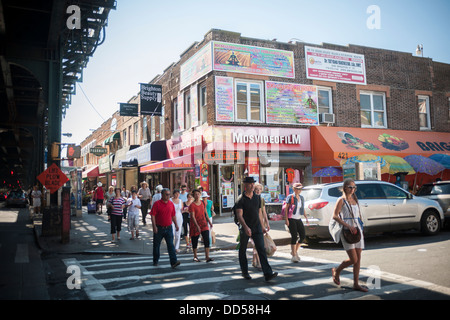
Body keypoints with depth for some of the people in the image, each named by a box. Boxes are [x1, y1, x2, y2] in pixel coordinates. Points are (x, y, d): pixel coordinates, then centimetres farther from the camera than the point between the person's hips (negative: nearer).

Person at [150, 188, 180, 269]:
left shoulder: (171, 204, 7)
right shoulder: (157, 204, -7)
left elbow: (173, 215, 16)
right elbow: (153, 215, -10)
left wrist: (176, 224, 12)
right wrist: (154, 226, -17)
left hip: (168, 228, 3)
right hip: (159, 228, -2)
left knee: (171, 245, -6)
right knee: (156, 245, 10)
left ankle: (174, 262, -11)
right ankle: (155, 261, 26)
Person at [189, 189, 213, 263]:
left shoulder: (202, 203, 7)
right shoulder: (192, 205, -10)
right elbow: (192, 216, -16)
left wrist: (209, 221, 17)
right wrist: (197, 226, -23)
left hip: (204, 224, 4)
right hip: (195, 225, -4)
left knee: (207, 240, -6)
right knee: (195, 241, 6)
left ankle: (207, 257, -6)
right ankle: (195, 257, 21)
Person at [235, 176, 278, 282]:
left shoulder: (257, 197, 8)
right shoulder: (241, 199, -8)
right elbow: (239, 215, -17)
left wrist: (262, 227, 18)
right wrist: (245, 227, -31)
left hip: (257, 228, 3)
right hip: (245, 228, -3)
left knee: (261, 249, -7)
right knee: (243, 250, 10)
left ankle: (268, 273, -13)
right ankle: (244, 272, 26)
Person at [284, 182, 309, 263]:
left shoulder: (301, 198, 12)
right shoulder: (290, 197, -7)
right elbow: (286, 209, -9)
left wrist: (306, 217, 14)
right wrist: (286, 219, -16)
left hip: (298, 219, 7)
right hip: (291, 220, -7)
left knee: (303, 236, 1)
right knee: (294, 237, -8)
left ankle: (295, 251, 21)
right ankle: (294, 256, 1)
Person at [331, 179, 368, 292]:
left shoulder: (355, 200, 16)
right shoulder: (341, 200, -5)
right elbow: (335, 216, -12)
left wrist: (361, 231, 16)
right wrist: (348, 226, -20)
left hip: (357, 230, 7)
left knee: (358, 259, 5)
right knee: (353, 259, -8)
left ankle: (356, 284, 12)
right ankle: (336, 271, 16)